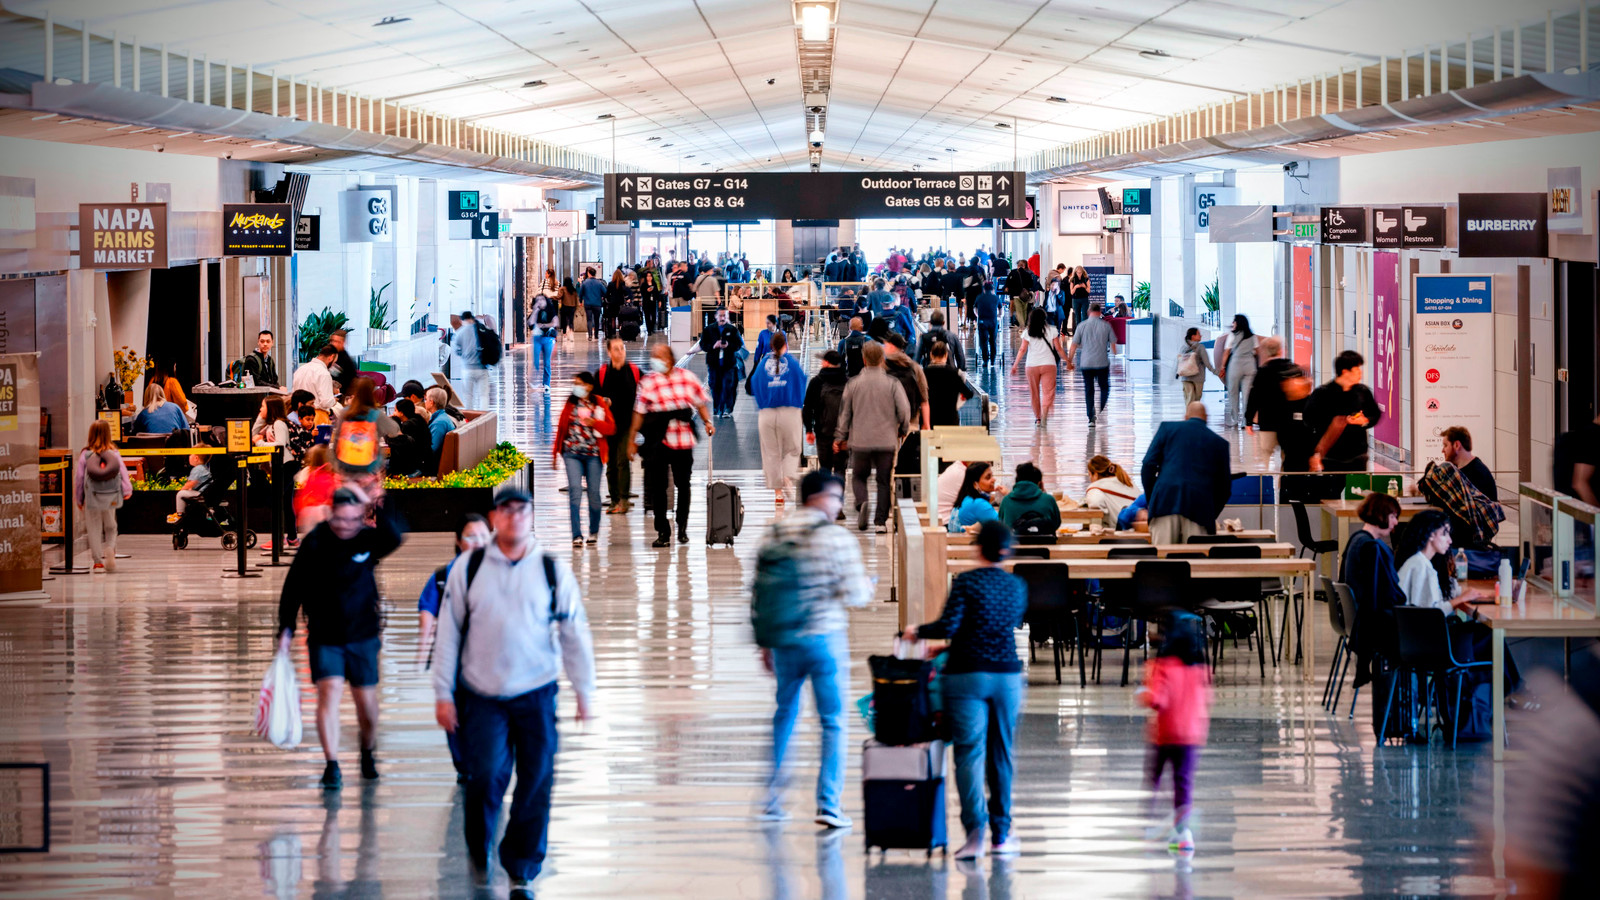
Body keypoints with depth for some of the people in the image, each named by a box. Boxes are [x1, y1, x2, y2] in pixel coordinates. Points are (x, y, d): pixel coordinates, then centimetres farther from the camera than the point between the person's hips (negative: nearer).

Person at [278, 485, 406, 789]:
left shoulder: (368, 539, -7)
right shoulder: (315, 542, -8)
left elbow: (395, 537, -30)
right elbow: (293, 586, -1)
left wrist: (376, 506, -43)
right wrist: (286, 628, -3)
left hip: (362, 636, 1)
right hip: (324, 636, -1)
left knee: (366, 700, 7)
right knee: (329, 690, -17)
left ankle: (368, 751, 36)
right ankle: (332, 766, -17)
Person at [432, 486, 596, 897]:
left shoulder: (554, 570, 3)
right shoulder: (469, 567, 2)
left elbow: (575, 632, 10)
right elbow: (448, 631, 5)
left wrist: (583, 690, 9)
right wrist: (443, 693, 4)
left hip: (537, 695, 1)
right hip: (482, 695, -1)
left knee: (536, 783, -2)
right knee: (486, 776, -12)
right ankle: (479, 849, 17)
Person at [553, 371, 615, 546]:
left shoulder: (600, 403, 4)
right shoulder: (570, 403, 9)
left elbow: (611, 427, -1)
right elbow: (561, 428, 13)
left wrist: (595, 423, -19)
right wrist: (555, 454, 15)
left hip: (594, 454, -1)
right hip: (572, 452, 1)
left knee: (594, 492, 3)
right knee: (575, 490, -11)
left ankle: (593, 532, 22)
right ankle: (577, 535, -12)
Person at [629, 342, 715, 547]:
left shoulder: (687, 377, 5)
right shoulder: (649, 382, 0)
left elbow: (700, 402, 13)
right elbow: (639, 412, 1)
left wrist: (707, 421, -2)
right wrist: (631, 440, 0)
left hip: (684, 440, 2)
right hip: (658, 442, -2)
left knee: (683, 484, 9)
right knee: (657, 486, -5)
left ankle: (682, 528, 23)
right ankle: (663, 532, 1)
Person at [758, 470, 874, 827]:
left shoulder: (774, 536, 4)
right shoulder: (837, 538, -11)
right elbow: (854, 594, -12)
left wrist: (766, 643, 15)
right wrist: (867, 584, 12)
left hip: (784, 640, 5)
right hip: (825, 637, -5)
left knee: (785, 714, 20)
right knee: (833, 721, 3)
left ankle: (773, 800, 21)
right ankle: (829, 804, -1)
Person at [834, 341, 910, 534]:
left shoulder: (853, 384, 1)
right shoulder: (892, 384, -4)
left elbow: (845, 413, 7)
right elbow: (904, 411, -6)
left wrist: (840, 437, 19)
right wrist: (904, 431, 14)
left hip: (860, 441, 0)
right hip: (887, 441, 0)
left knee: (859, 476, 14)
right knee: (884, 482, 8)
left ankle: (861, 503, -15)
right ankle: (881, 521, 2)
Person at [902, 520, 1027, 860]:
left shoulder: (966, 582, -9)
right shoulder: (1017, 586, 6)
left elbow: (948, 626, -16)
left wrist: (918, 631, 3)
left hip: (967, 676, -4)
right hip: (1007, 675, 4)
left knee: (969, 752, -4)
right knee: (1002, 753, 11)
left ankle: (975, 829, -17)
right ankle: (1001, 833, 15)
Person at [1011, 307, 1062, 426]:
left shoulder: (1028, 332, 0)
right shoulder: (1052, 330, 0)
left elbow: (1022, 349, -1)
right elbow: (1058, 348, 2)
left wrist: (1015, 365, 5)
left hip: (1032, 365, 1)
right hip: (1048, 364, -1)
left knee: (1034, 393, 13)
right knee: (1048, 391, -4)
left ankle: (1037, 418, 17)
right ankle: (1044, 414, -27)